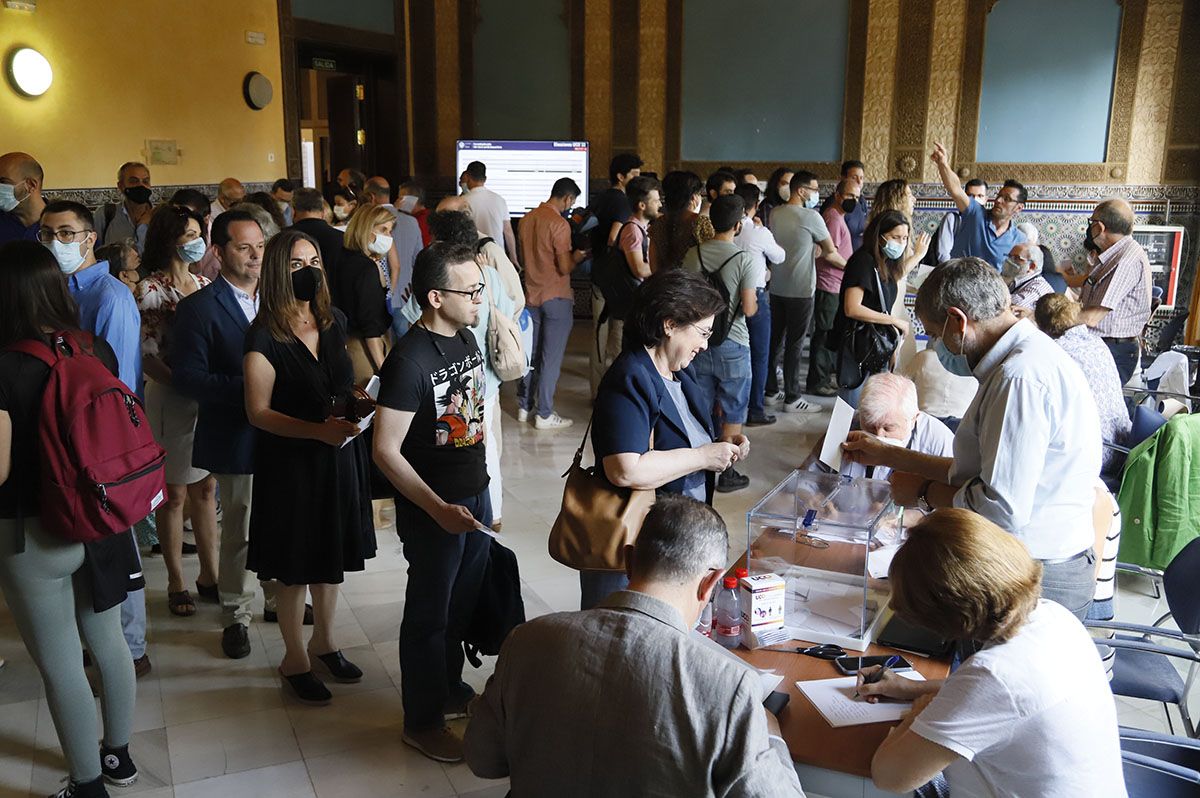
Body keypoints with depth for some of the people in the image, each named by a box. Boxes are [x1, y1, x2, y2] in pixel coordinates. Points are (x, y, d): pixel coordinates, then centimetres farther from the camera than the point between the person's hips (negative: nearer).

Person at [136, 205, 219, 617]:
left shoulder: (204, 284, 9)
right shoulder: (151, 289, -8)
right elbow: (148, 357, -13)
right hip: (172, 399, -5)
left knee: (206, 489, 12)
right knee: (175, 493, 5)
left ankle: (209, 574, 23)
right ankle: (176, 582, 17)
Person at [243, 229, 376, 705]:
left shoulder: (333, 322, 4)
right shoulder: (265, 336, -15)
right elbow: (259, 412, -16)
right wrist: (318, 430, -26)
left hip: (338, 456, 6)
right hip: (289, 461, -5)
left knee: (331, 554, 17)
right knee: (294, 564, 7)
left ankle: (324, 642, 37)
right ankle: (294, 659, 26)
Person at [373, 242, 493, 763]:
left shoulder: (467, 341, 3)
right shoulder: (410, 360, -23)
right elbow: (386, 451, -24)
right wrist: (440, 510, -27)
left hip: (475, 496, 7)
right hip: (432, 509, -7)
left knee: (463, 603, 21)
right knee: (429, 613, 9)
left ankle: (449, 688, 42)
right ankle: (422, 720, 27)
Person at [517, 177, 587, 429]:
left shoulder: (527, 219, 6)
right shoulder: (559, 224, -17)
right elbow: (565, 268, -18)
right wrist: (577, 257, 2)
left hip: (531, 295, 7)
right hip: (556, 298, -7)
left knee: (531, 353, 16)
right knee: (551, 357, 0)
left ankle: (524, 406, 24)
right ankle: (544, 414, 5)